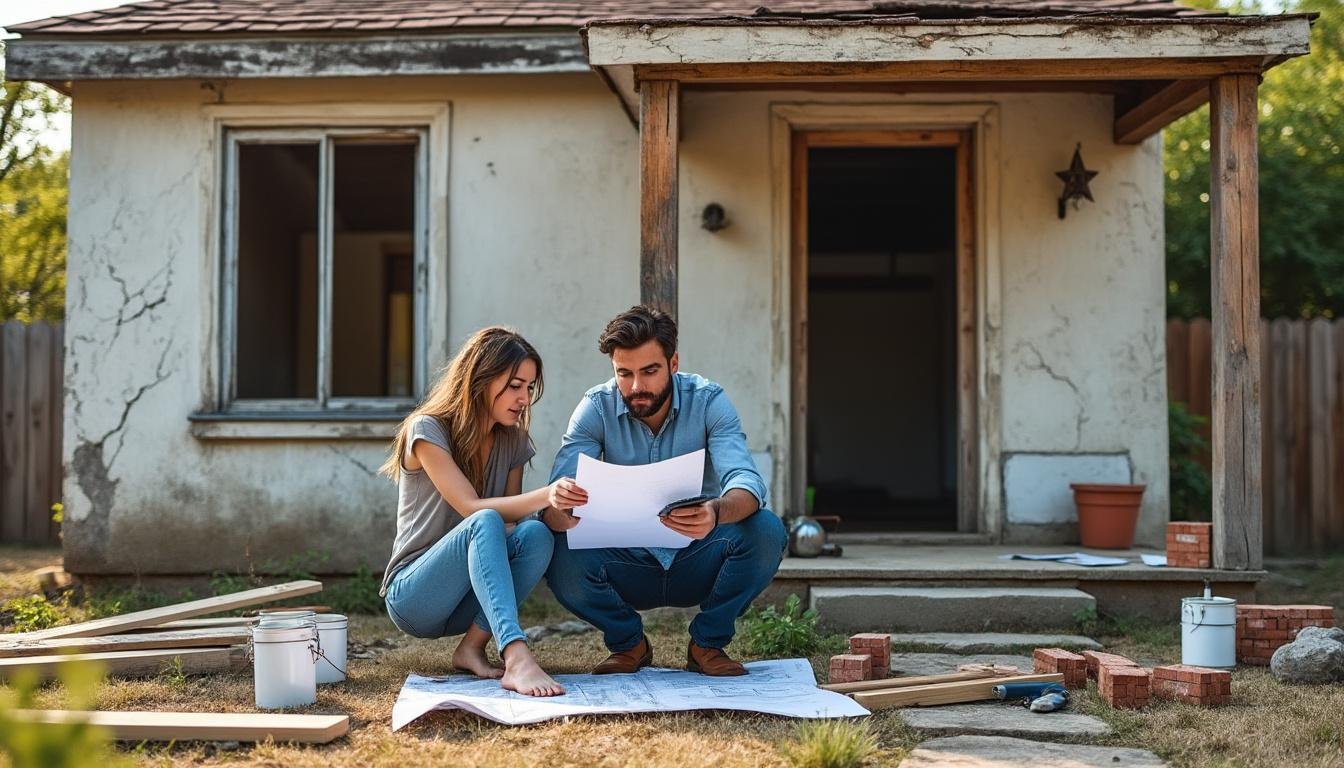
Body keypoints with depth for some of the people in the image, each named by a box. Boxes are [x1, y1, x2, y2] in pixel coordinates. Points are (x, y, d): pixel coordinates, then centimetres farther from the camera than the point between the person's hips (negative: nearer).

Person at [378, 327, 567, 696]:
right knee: (484, 524, -35)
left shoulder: (512, 441, 7)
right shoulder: (428, 430, -11)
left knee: (535, 533, -25)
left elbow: (510, 521, 4)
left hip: (468, 598, 5)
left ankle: (472, 647, -21)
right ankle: (517, 658, -51)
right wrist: (545, 495, -39)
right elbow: (472, 509, -23)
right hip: (412, 596, -5)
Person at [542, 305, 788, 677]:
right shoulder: (596, 409, -11)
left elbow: (746, 482, -27)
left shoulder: (708, 401, -12)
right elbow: (554, 509, -19)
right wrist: (559, 509, -46)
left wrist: (716, 513, -52)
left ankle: (708, 643, -2)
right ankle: (628, 642, 3)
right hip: (628, 566, 0)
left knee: (766, 531, -29)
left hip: (697, 565, 0)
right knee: (562, 559, -30)